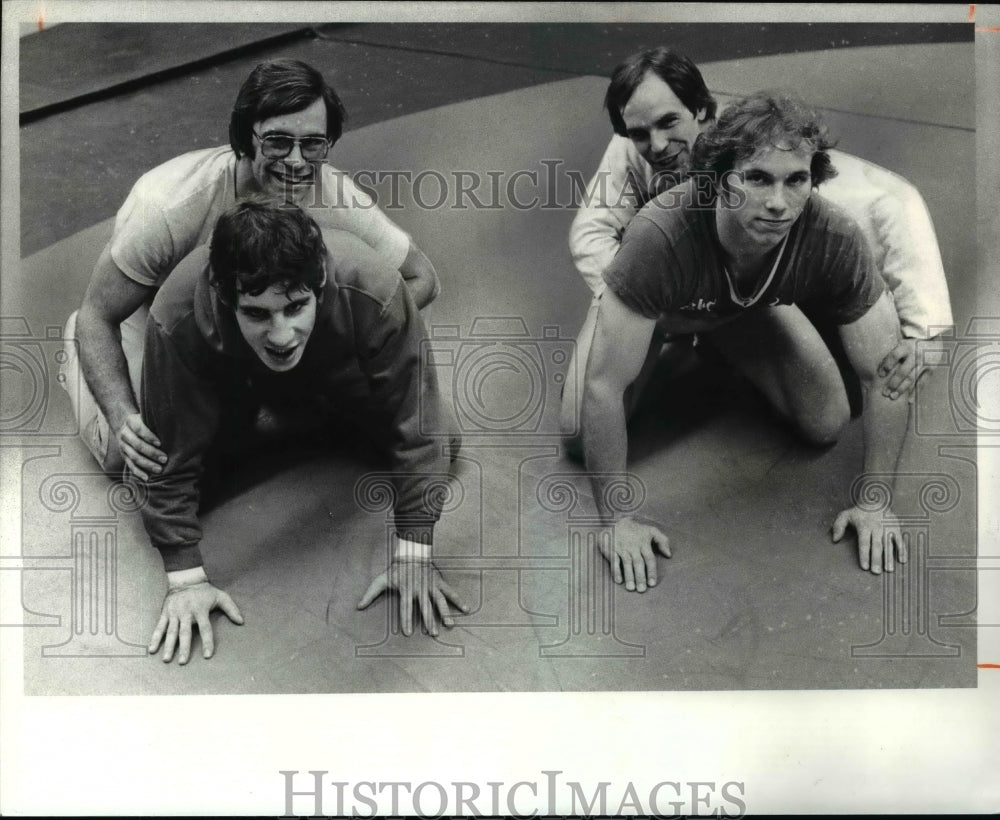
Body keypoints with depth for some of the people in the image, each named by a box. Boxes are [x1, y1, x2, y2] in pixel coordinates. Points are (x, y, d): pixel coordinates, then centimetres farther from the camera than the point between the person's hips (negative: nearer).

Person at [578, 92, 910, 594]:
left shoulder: (835, 240, -37)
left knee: (826, 426, -5)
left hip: (748, 308, 2)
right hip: (659, 308, -2)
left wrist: (875, 503, -22)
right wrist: (615, 521, -34)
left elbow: (886, 375, -24)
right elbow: (604, 386, -40)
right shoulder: (659, 235, -46)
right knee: (580, 436, -13)